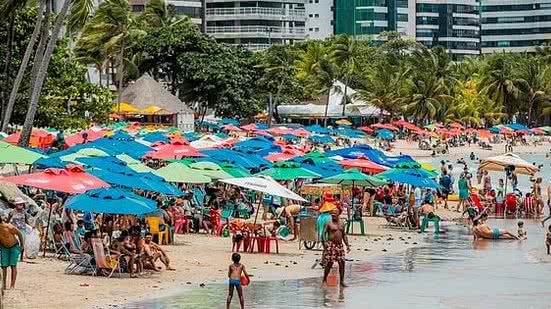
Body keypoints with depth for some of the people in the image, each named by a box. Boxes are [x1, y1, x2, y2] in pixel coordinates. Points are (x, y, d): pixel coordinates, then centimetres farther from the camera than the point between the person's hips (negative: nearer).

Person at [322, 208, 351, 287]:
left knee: (342, 263, 1)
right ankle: (324, 280, 5)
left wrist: (347, 245, 13)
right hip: (331, 245, -5)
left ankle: (342, 281, 8)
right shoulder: (328, 223, -2)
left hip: (339, 245, 5)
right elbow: (323, 233, -8)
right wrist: (325, 242, -24)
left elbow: (344, 235, 21)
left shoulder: (341, 224, 14)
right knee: (329, 263, -7)